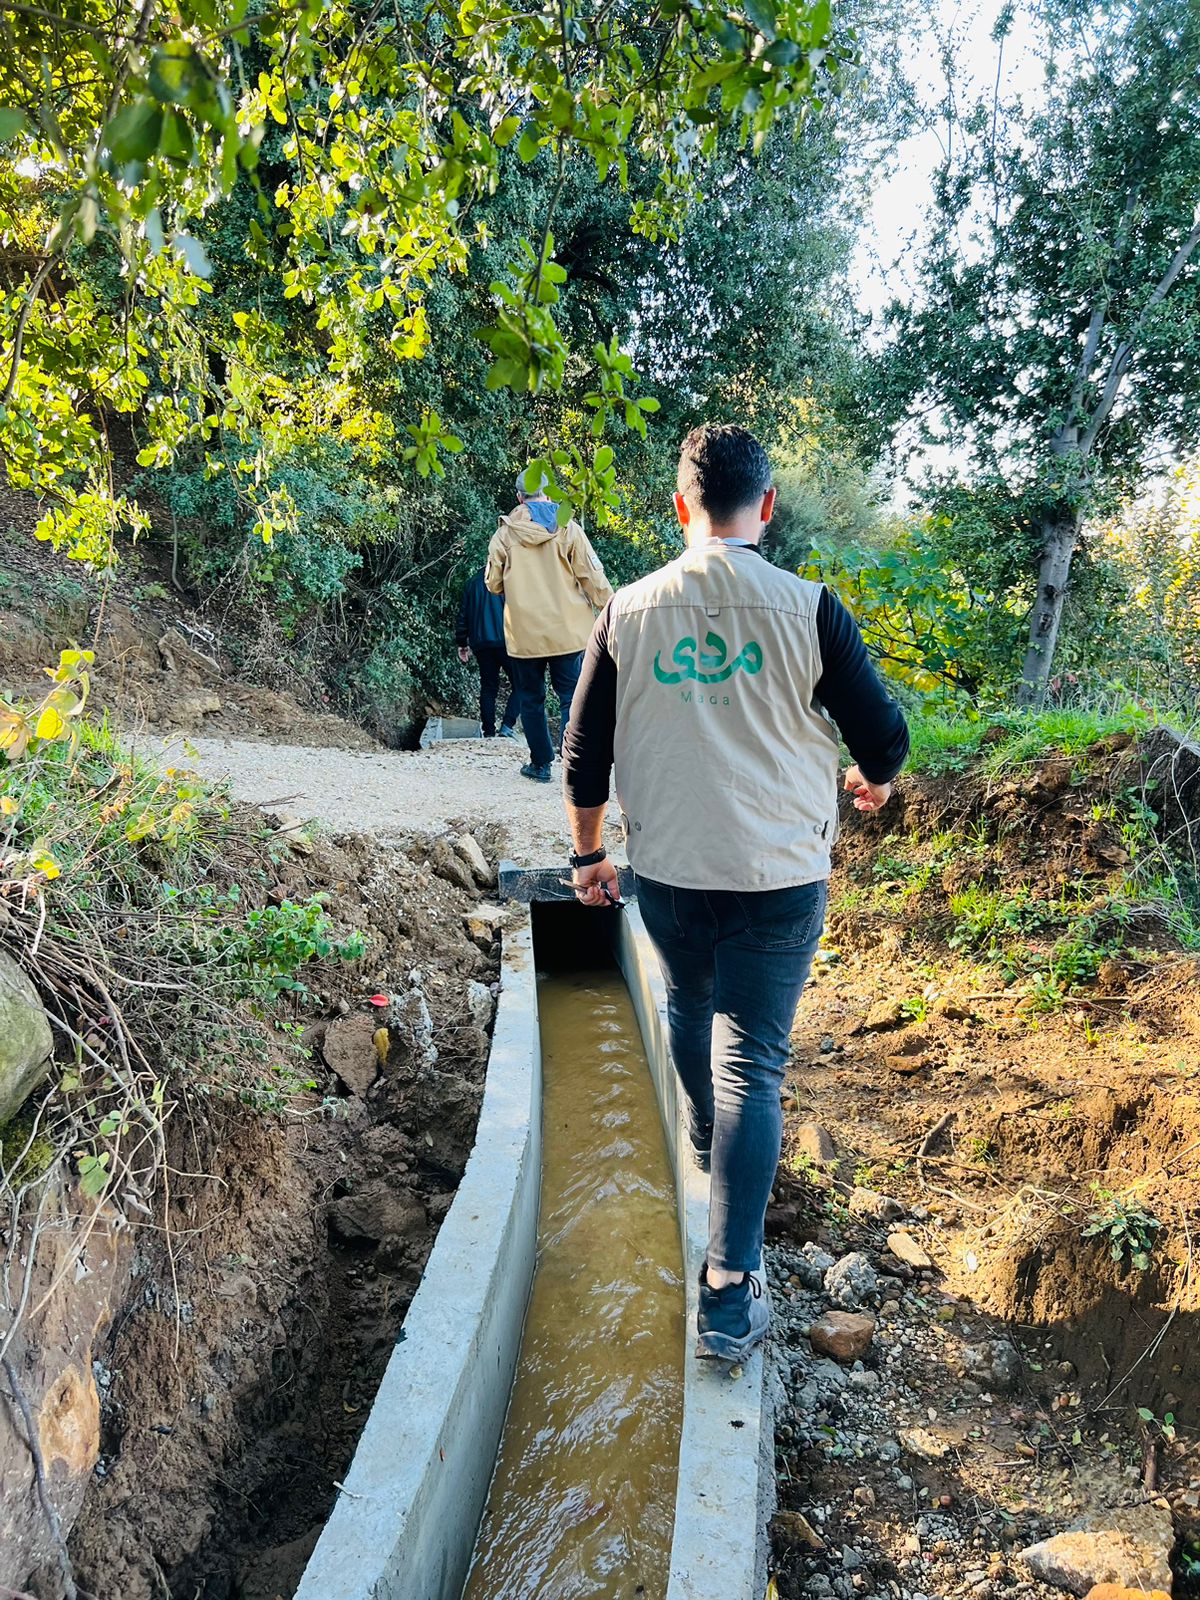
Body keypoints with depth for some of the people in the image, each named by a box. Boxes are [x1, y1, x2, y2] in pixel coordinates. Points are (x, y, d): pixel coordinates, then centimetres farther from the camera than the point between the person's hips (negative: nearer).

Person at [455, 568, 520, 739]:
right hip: (506, 640, -4)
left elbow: (462, 615, 16)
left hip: (480, 644, 4)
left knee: (488, 687, 9)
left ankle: (488, 732, 5)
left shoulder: (471, 583, 16)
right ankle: (507, 725, -14)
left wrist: (462, 643, 20)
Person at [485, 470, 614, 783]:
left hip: (524, 633, 1)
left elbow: (493, 584, 8)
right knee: (571, 696, 5)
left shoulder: (504, 534, 0)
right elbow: (592, 576, -3)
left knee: (531, 698, 12)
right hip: (567, 632, 0)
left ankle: (541, 763, 17)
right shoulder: (567, 528, -2)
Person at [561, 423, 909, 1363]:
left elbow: (584, 756, 2)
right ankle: (730, 1293, 4)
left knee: (690, 1007, 28)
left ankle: (710, 1143, 54)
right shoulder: (808, 609, -10)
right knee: (750, 1062, 3)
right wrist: (873, 781, 18)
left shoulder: (629, 612, -3)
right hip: (778, 877, -2)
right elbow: (883, 738, -5)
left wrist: (589, 855, 15)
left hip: (665, 871, 3)